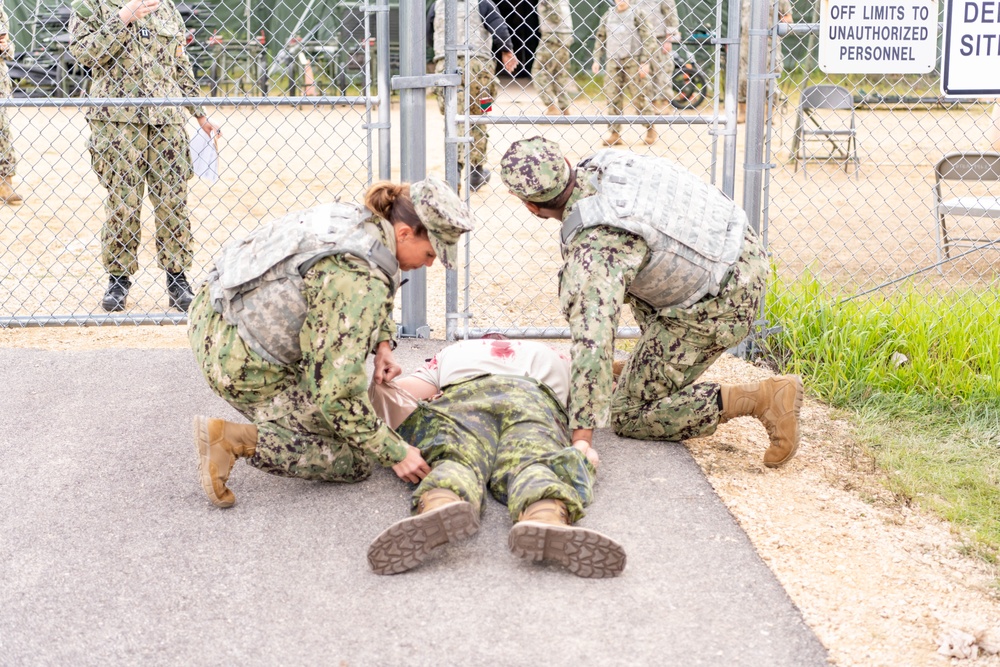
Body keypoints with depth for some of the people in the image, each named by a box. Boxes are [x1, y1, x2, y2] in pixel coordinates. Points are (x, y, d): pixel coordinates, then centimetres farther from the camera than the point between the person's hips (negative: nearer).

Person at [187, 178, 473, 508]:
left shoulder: (361, 220, 1)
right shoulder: (363, 282, -26)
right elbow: (338, 395, -25)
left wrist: (383, 344, 9)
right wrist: (396, 453, -15)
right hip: (241, 367, -9)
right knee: (355, 462, 0)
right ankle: (233, 439, -7)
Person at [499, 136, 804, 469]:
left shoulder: (594, 248, -28)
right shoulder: (602, 163, -4)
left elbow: (593, 343, -36)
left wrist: (581, 440, -35)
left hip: (716, 307, -9)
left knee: (629, 418, 3)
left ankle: (763, 397, -9)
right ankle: (651, 367, 34)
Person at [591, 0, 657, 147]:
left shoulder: (637, 13, -2)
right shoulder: (608, 15, 10)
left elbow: (647, 39, -5)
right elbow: (600, 38, 15)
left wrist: (645, 63, -11)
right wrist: (596, 60, 7)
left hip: (633, 61, -4)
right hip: (612, 61, 4)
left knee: (639, 94, 0)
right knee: (612, 96, 1)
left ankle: (650, 128, 16)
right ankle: (614, 133, 6)